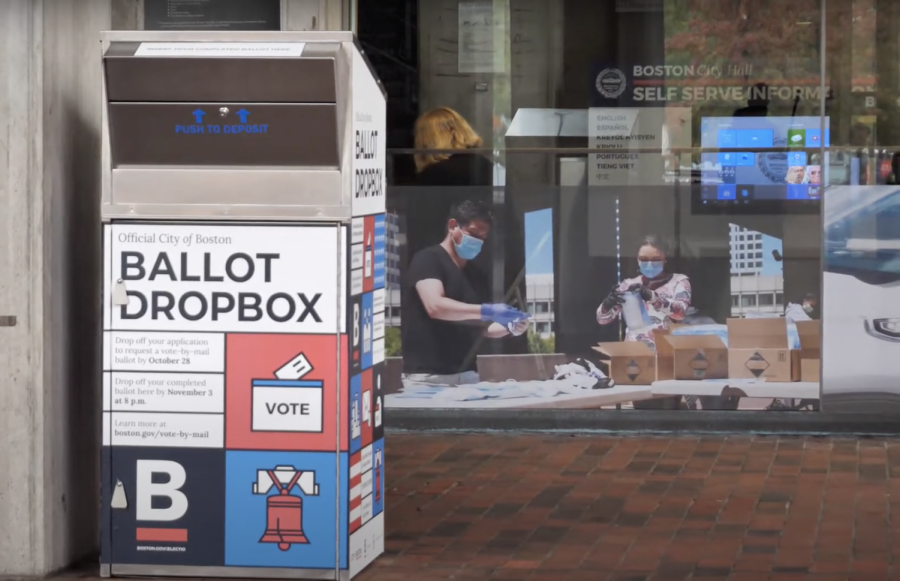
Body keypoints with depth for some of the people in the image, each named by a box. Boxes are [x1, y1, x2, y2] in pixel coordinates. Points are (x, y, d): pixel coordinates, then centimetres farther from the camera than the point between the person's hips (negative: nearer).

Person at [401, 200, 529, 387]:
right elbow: (434, 306, -21)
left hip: (466, 375, 7)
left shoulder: (473, 273, 18)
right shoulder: (428, 259, -5)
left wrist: (509, 327, 3)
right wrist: (487, 311, -27)